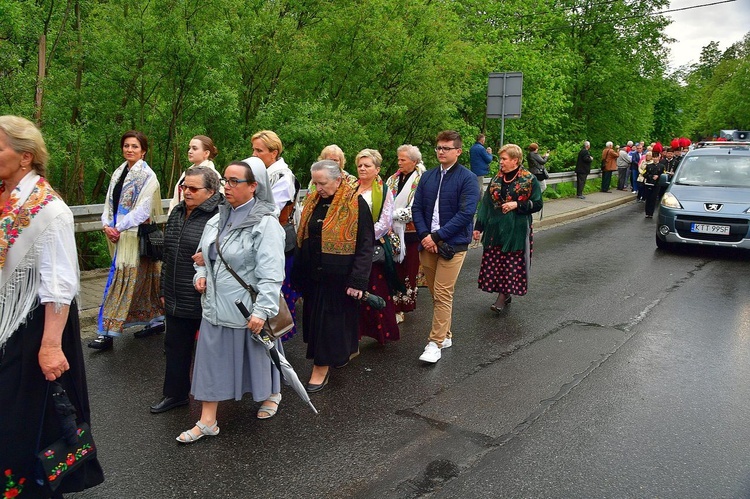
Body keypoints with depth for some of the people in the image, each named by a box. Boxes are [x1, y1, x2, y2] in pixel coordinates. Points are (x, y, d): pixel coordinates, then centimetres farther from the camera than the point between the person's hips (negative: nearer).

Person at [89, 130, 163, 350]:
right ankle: (155, 320, 24)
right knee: (142, 281, 13)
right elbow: (110, 202, 13)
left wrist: (119, 227, -14)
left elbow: (143, 210, -14)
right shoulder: (119, 173, 13)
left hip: (135, 235, -7)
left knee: (121, 279, -7)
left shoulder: (147, 175, -8)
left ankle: (108, 332, -3)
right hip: (118, 234, 7)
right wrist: (107, 225, -4)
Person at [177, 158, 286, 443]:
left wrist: (262, 310, -26)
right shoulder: (219, 218, 7)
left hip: (246, 309, -7)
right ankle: (207, 422, 20)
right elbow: (206, 253, 22)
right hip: (216, 305, 7)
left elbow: (271, 272, -22)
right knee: (212, 360, 10)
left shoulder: (265, 223, -17)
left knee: (257, 353, 13)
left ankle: (272, 393, 43)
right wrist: (201, 274, 3)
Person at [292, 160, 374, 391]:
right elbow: (302, 239, 15)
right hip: (314, 274, 7)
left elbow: (365, 245, -13)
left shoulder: (355, 204, -11)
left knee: (330, 318, 1)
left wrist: (358, 280, -17)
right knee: (315, 317, 12)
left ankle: (321, 368, 12)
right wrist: (299, 272, 12)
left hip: (339, 276, -6)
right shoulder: (313, 202, 7)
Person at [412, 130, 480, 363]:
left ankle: (435, 343, 1)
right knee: (436, 294, 12)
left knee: (443, 294, -6)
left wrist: (437, 236, -16)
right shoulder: (427, 177, 10)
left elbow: (466, 213, -14)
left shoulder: (467, 178, -6)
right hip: (428, 244, 5)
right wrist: (425, 235, -9)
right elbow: (417, 208, 7)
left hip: (453, 245, -5)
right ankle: (445, 335, 27)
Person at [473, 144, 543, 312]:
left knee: (512, 264, -1)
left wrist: (516, 205, -16)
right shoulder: (497, 179, 8)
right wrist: (478, 227, 6)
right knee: (493, 263, 5)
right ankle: (504, 295, 19)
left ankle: (502, 297, 8)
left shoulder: (529, 180, -5)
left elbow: (537, 204, -3)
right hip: (495, 229, 4)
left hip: (517, 231, -4)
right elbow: (486, 203, 9)